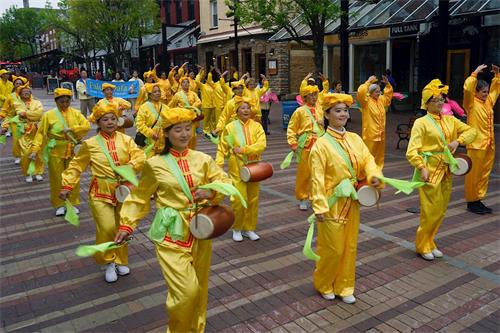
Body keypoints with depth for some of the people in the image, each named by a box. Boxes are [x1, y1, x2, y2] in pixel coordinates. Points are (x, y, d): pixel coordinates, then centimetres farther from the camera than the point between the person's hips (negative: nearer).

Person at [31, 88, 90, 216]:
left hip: (72, 151, 2)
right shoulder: (49, 115, -5)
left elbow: (86, 126, -7)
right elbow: (41, 133, -6)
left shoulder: (76, 113, 2)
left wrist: (71, 129, -19)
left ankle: (73, 203, 23)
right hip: (55, 151, -2)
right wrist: (35, 149, -15)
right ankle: (59, 205, 21)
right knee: (57, 179, 6)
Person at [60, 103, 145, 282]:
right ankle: (108, 261, 13)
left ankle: (120, 261, 33)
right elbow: (76, 166, 4)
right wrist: (67, 186, -2)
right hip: (101, 192, -2)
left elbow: (139, 157, -9)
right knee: (107, 228, -13)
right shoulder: (90, 144, -3)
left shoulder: (126, 140, 0)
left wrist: (129, 168, -27)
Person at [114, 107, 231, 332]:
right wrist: (127, 224, -1)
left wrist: (211, 193, -15)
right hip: (171, 235, -4)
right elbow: (139, 197, 3)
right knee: (186, 291, -10)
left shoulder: (203, 159, 1)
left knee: (199, 288, 16)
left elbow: (225, 182, 4)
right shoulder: (155, 164, -6)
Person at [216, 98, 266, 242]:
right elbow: (222, 148, -1)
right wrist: (218, 165, -12)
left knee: (253, 199, 8)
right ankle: (237, 228, 16)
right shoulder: (230, 127, -2)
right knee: (239, 200, -5)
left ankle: (249, 228, 24)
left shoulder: (257, 126, 2)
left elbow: (261, 145, -11)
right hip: (237, 168, -2)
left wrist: (243, 149, -19)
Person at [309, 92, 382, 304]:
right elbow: (317, 178, -17)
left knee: (350, 246, 14)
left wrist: (374, 175, -20)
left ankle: (344, 287, 31)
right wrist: (319, 206, -21)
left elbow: (367, 160, 2)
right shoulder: (321, 144, -14)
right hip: (332, 203, -6)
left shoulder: (355, 139, 4)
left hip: (352, 202, 6)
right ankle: (323, 284, 29)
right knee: (332, 248, 5)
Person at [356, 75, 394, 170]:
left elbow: (389, 94, 29)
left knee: (380, 155, 14)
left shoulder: (381, 100, 12)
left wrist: (387, 83, 14)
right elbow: (360, 92, -28)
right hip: (370, 134, -7)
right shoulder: (366, 101, -10)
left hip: (381, 133, 8)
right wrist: (369, 82, -21)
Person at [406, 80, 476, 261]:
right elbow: (412, 151, -15)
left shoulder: (450, 120, 9)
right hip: (430, 171, -6)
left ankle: (430, 242, 28)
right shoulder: (421, 122, -9)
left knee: (441, 210, 12)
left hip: (446, 171, 6)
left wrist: (458, 140, -5)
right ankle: (423, 245, 15)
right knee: (431, 211, -3)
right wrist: (421, 168, -26)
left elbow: (471, 131, 13)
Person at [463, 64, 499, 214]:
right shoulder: (471, 103, -6)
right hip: (476, 144, -7)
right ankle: (471, 202, 9)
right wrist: (475, 73, -19)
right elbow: (467, 89, -24)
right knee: (473, 174, -1)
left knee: (484, 174, 11)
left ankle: (479, 200, 20)